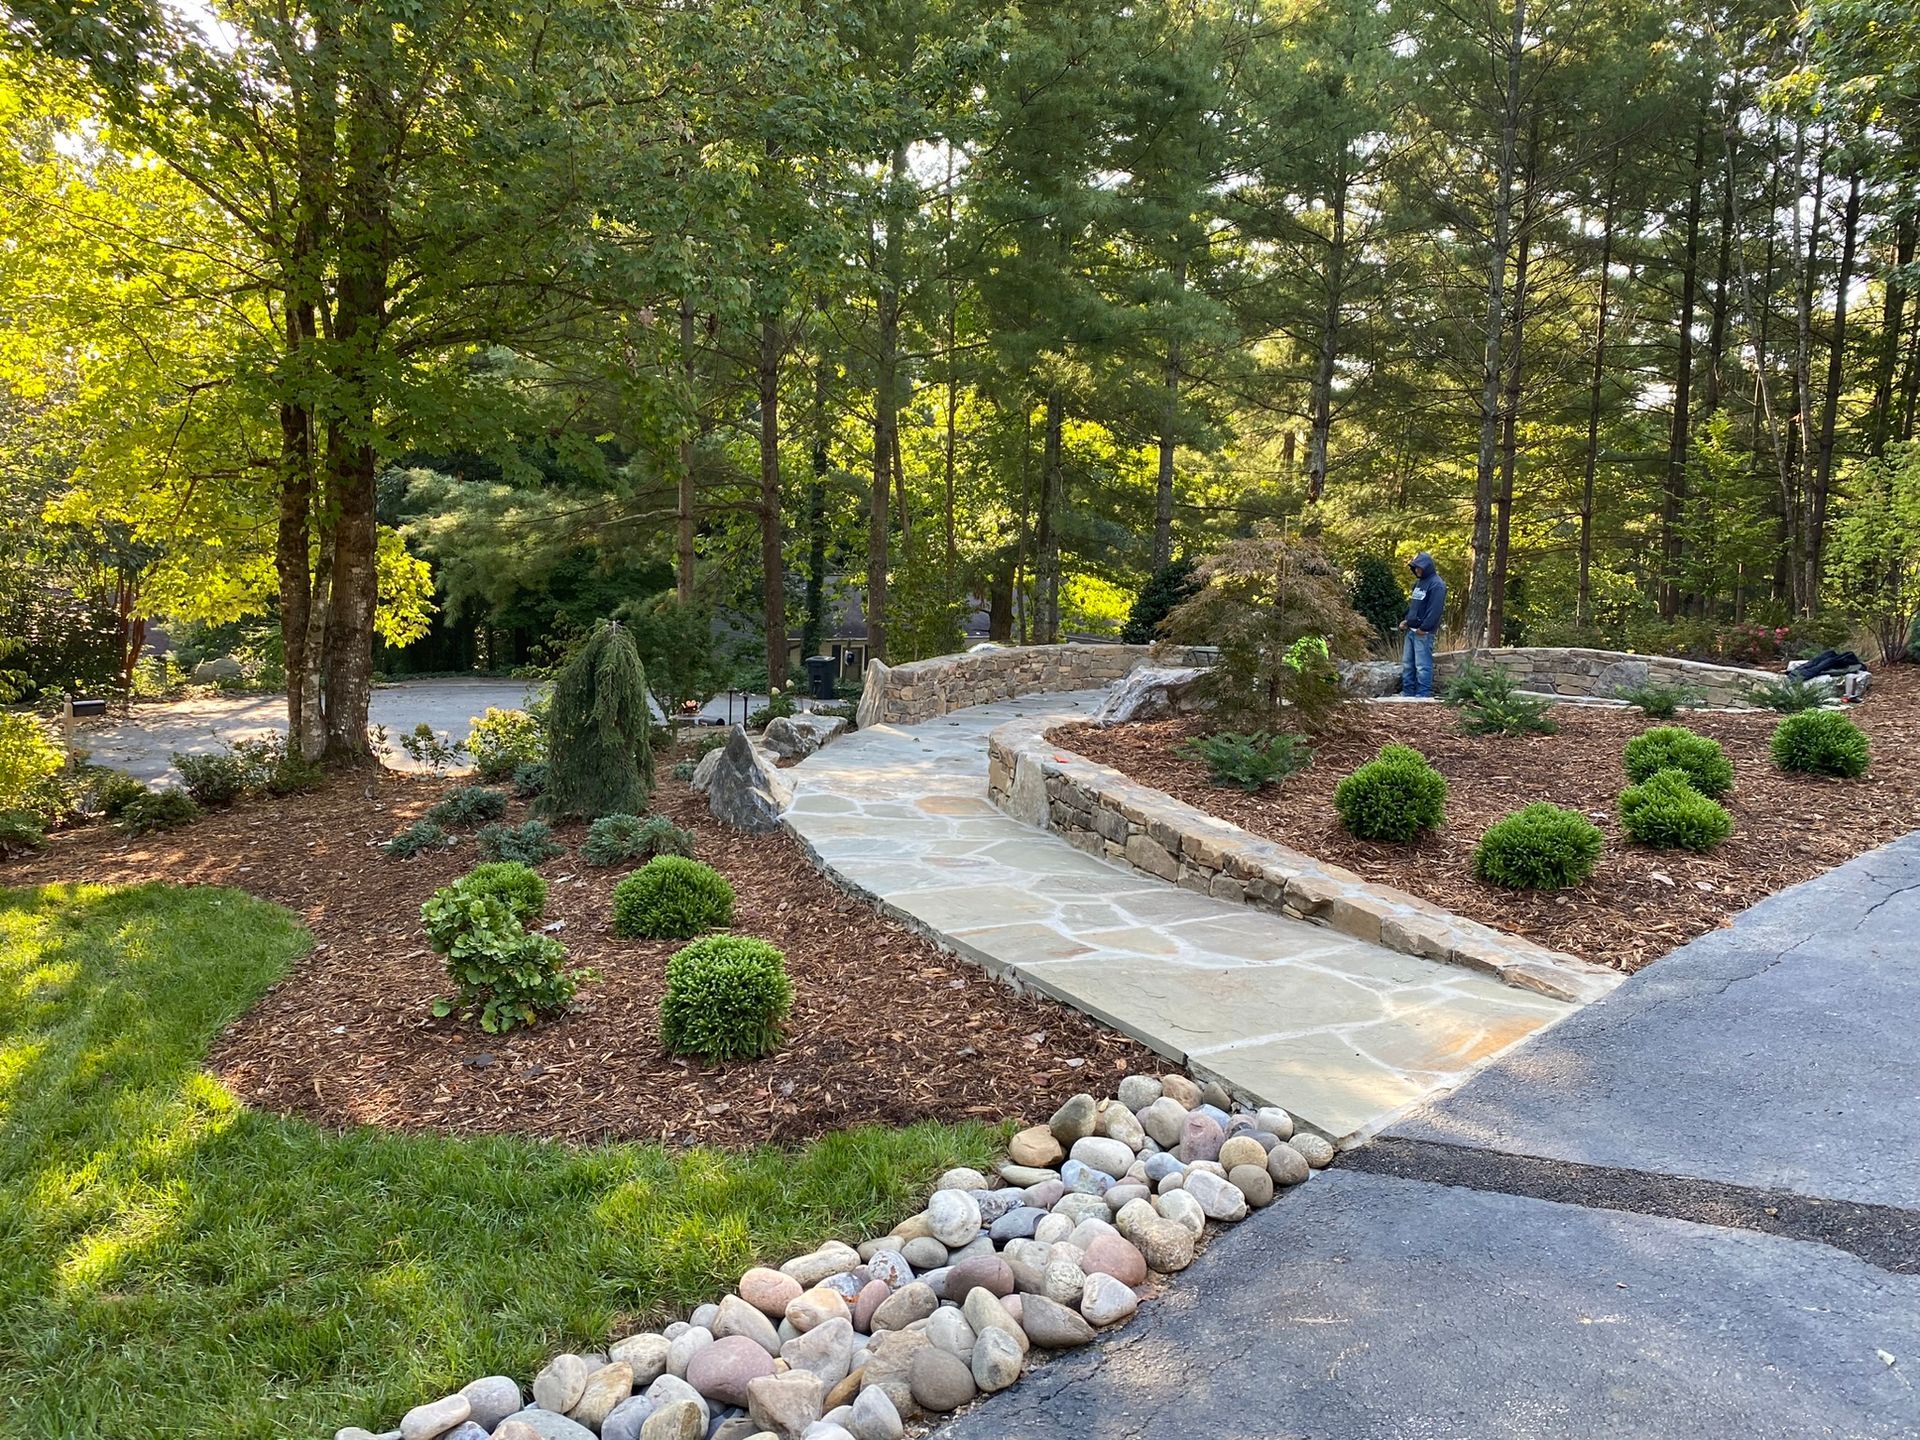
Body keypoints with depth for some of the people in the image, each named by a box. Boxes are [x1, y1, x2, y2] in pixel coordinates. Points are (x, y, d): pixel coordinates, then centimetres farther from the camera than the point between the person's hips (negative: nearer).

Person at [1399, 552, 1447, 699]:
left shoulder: (1437, 584, -11)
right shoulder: (1419, 582, 18)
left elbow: (1435, 609, -18)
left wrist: (1424, 628, -19)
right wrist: (1406, 620, 13)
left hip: (1424, 632, -9)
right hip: (1411, 630, 9)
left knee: (1422, 664, -8)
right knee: (1407, 663, 10)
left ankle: (1423, 695, -6)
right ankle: (1407, 692, 15)